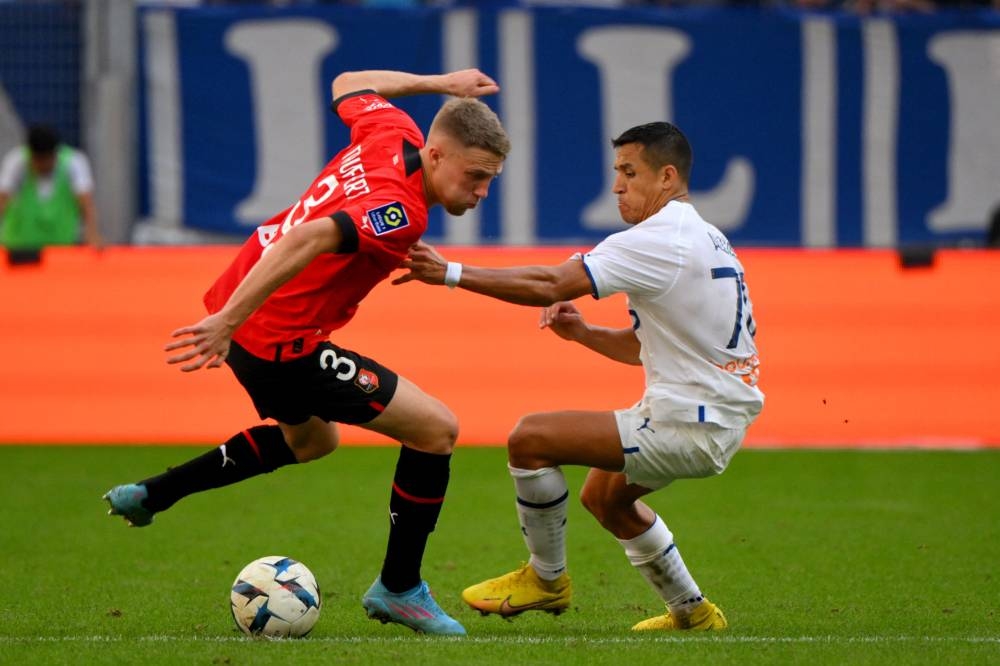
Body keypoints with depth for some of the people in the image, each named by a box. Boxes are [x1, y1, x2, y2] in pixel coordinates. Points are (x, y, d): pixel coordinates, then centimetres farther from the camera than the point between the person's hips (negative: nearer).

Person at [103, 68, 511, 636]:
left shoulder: (391, 132, 0)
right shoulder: (401, 213, -26)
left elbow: (348, 85, 22)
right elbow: (308, 239, -40)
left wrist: (438, 84, 30)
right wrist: (228, 322, -41)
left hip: (246, 311, 10)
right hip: (282, 341, -10)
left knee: (311, 440, 36)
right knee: (436, 430, -5)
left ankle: (149, 497, 40)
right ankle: (400, 589, 8)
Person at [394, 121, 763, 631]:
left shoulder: (662, 240, -16)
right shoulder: (703, 238, 16)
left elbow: (552, 285, -22)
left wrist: (451, 274, -21)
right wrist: (584, 334, 6)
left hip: (689, 426, -11)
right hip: (715, 417, 11)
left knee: (530, 439, -13)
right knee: (603, 495, 32)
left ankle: (547, 578, 5)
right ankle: (692, 612, 36)